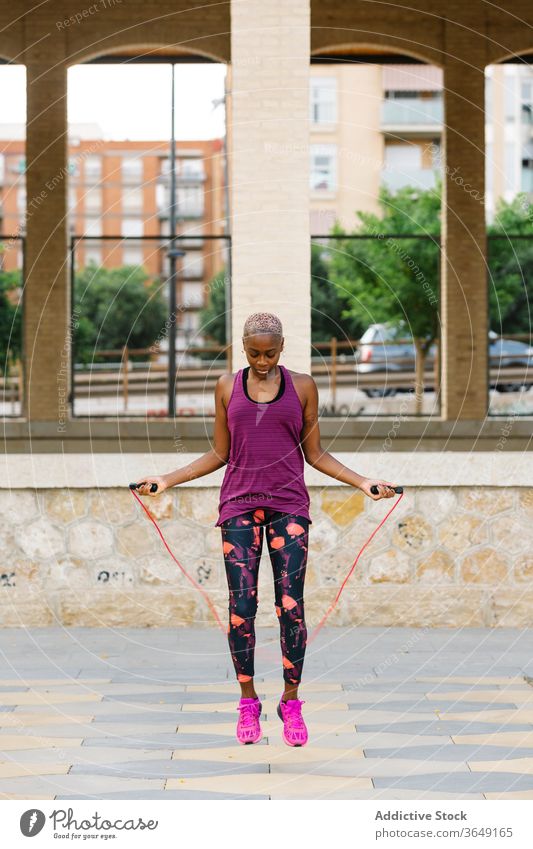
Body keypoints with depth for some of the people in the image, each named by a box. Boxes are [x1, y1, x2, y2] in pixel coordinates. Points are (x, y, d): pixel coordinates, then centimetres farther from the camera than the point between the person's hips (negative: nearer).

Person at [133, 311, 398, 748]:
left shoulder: (302, 386, 6)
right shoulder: (227, 387, 9)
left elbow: (315, 454, 10)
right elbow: (219, 454, 13)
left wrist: (363, 482, 0)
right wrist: (167, 480, 6)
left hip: (289, 507, -1)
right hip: (239, 506, 1)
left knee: (291, 607, -6)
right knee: (242, 608, -4)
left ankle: (291, 702, 7)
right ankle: (248, 703, 10)